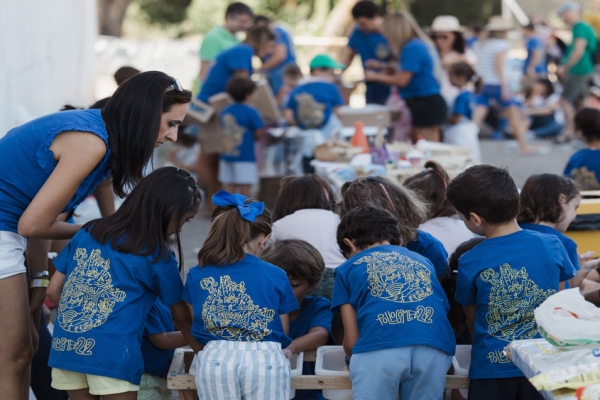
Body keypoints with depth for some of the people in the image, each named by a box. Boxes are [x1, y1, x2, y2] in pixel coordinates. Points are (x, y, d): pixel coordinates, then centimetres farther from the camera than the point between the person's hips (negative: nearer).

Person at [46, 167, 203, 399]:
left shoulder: (88, 232, 15)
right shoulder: (157, 256, 3)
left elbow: (53, 290, 17)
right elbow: (182, 319, 13)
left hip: (65, 345, 5)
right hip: (113, 353, -5)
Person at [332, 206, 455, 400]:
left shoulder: (348, 268, 26)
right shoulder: (422, 261, 35)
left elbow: (351, 340, 22)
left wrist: (355, 363, 46)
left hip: (379, 349, -3)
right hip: (434, 347, 3)